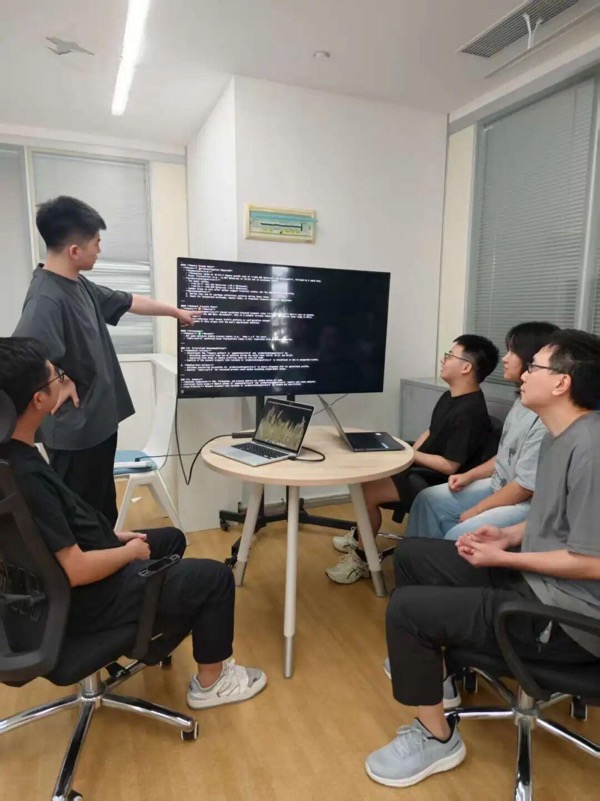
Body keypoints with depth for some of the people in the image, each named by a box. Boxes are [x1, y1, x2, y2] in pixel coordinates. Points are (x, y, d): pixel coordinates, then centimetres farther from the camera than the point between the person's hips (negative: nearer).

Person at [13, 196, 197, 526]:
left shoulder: (79, 284, 6)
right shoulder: (47, 297, -24)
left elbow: (127, 301, 20)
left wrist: (176, 311, 28)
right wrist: (60, 383, -21)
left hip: (99, 419, 10)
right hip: (74, 429, -10)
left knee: (103, 507, 24)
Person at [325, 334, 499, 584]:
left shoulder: (469, 412, -25)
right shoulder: (450, 396, 7)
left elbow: (450, 465, -25)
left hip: (437, 482, -10)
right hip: (422, 468, 10)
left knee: (367, 492, -20)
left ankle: (361, 560, 1)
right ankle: (360, 536, 26)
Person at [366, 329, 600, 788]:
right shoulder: (560, 434, 7)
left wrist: (504, 558, -16)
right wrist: (510, 534, 2)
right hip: (535, 579, 10)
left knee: (406, 609, -15)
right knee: (411, 555, 11)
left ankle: (438, 739, 8)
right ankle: (427, 661, 30)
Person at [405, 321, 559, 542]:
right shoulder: (522, 403, 6)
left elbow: (525, 487, -23)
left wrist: (476, 511, -15)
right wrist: (469, 476, 8)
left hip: (525, 504, -9)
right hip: (497, 487, 10)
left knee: (458, 536, -24)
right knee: (428, 499, 6)